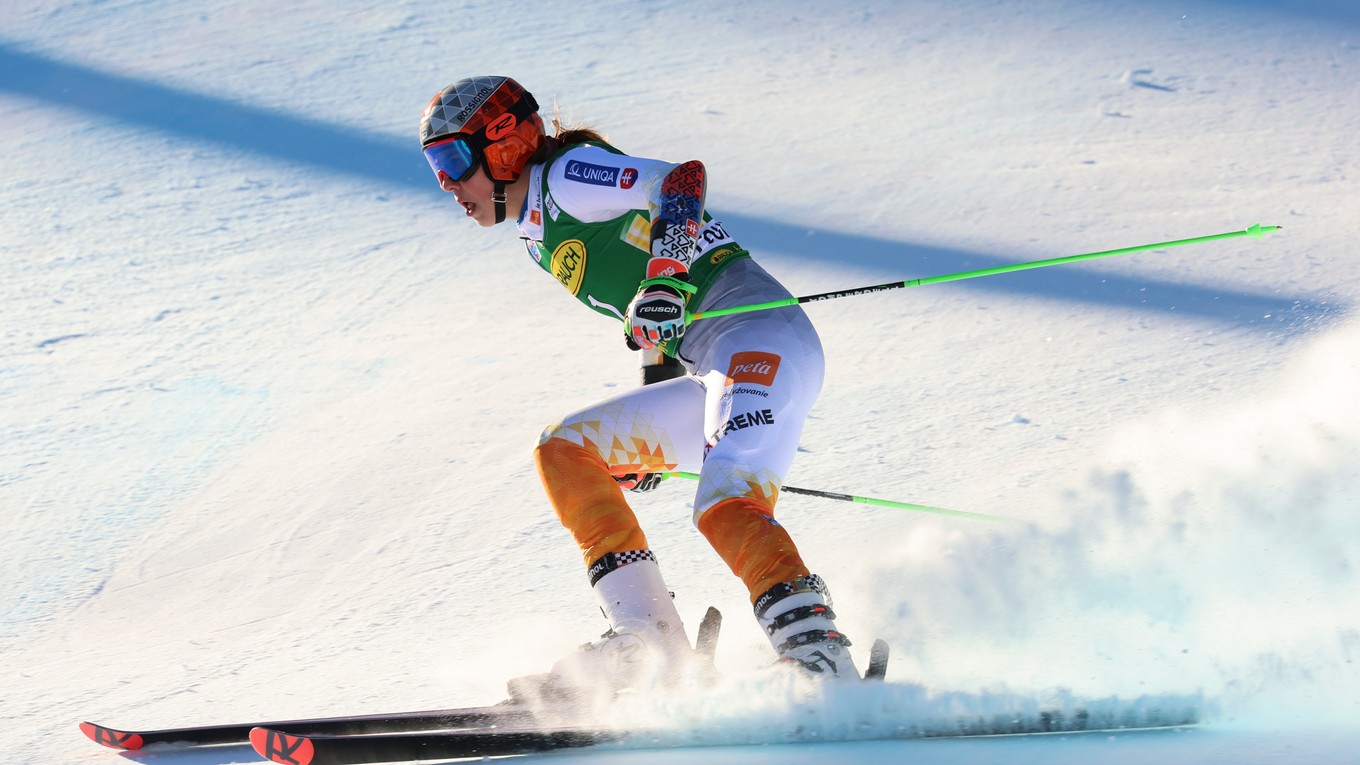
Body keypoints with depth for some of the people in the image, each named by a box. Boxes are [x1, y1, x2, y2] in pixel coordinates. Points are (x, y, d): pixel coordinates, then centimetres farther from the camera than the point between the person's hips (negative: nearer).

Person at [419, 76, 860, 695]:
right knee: (564, 448, 8)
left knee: (725, 507, -28)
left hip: (761, 337, -10)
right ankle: (647, 638, -5)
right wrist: (646, 443, 29)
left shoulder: (566, 177, -2)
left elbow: (682, 179, -19)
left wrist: (665, 282, -33)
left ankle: (818, 660, -34)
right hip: (715, 379, 10)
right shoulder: (541, 237, 25)